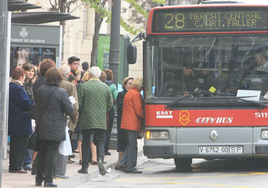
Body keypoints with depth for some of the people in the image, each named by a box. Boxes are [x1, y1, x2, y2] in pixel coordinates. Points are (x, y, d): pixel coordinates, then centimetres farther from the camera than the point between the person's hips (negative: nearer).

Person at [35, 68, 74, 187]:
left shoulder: (40, 90, 0)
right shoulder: (61, 92, -14)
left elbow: (36, 102, 18)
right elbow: (69, 110, -12)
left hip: (41, 128, 5)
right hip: (56, 129, -5)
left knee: (41, 153, 13)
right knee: (51, 154, 0)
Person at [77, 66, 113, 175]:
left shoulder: (84, 86, -7)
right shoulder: (106, 87, 3)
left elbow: (79, 104, -6)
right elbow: (110, 104, 8)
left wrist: (81, 110, 16)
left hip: (86, 120, -2)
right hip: (101, 120, 2)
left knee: (85, 142, 8)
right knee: (100, 141, 7)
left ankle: (85, 166, 9)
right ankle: (100, 159, -19)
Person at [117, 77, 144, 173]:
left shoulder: (129, 92, 18)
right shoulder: (136, 94, -13)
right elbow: (139, 111, -15)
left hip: (127, 122, 10)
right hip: (133, 124, -10)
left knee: (130, 144, 16)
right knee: (133, 145, -5)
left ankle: (122, 163, 13)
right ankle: (131, 167, -2)